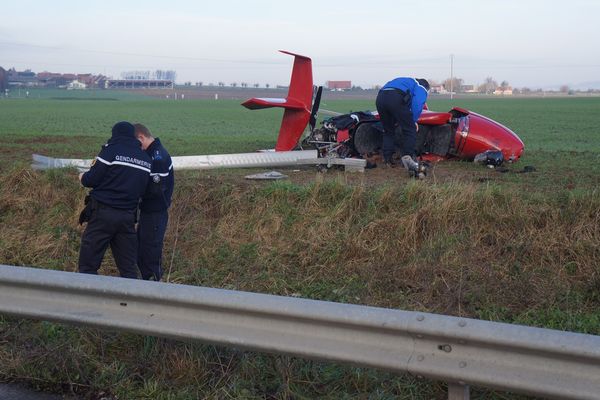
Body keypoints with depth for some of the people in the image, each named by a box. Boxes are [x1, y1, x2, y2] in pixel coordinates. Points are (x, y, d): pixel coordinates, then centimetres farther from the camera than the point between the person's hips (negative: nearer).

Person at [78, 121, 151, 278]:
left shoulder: (112, 150, -5)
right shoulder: (146, 159, 10)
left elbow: (91, 180, -9)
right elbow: (142, 188, 12)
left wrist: (83, 177, 12)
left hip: (103, 213, -5)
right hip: (128, 216, 5)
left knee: (88, 264, 1)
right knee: (128, 267, 9)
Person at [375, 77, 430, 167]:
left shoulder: (408, 82, 43)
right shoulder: (421, 88, 20)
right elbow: (417, 104, -2)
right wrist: (414, 121, 4)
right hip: (396, 99, -7)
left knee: (388, 131, 22)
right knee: (410, 130, 6)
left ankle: (387, 159, 18)